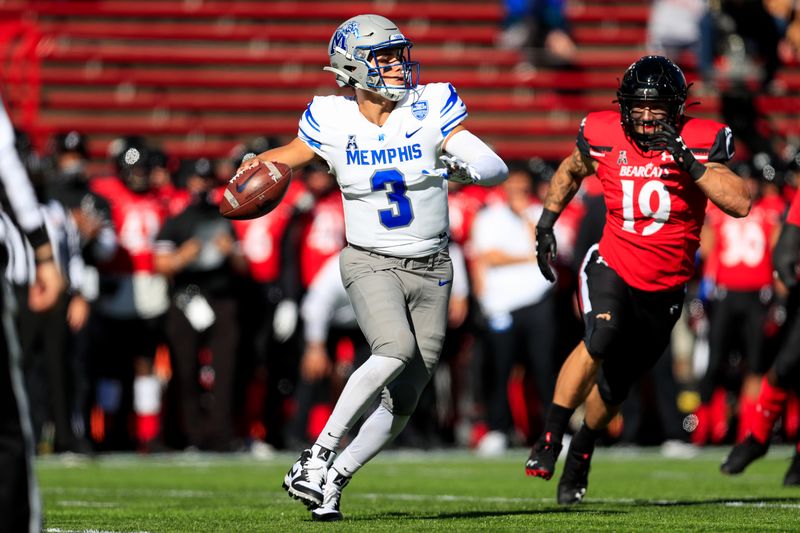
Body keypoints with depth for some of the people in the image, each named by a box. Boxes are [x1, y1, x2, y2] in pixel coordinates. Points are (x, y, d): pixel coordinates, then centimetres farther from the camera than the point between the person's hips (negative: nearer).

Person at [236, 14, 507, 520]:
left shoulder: (431, 108, -7)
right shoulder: (333, 121, -5)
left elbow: (497, 169, -10)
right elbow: (289, 156, 14)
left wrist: (463, 166, -32)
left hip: (431, 269, 3)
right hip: (371, 263, -3)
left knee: (402, 403, 1)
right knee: (395, 350, -31)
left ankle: (334, 478, 16)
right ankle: (318, 454, -23)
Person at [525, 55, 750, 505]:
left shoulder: (702, 142, -13)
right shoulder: (603, 136, -7)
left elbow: (740, 203, -25)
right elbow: (571, 171, 16)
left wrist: (688, 162, -32)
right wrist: (547, 221, 12)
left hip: (664, 288, 1)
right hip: (613, 268, -1)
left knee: (615, 386, 12)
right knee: (600, 339, -31)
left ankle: (581, 452, 41)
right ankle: (550, 440, -21)